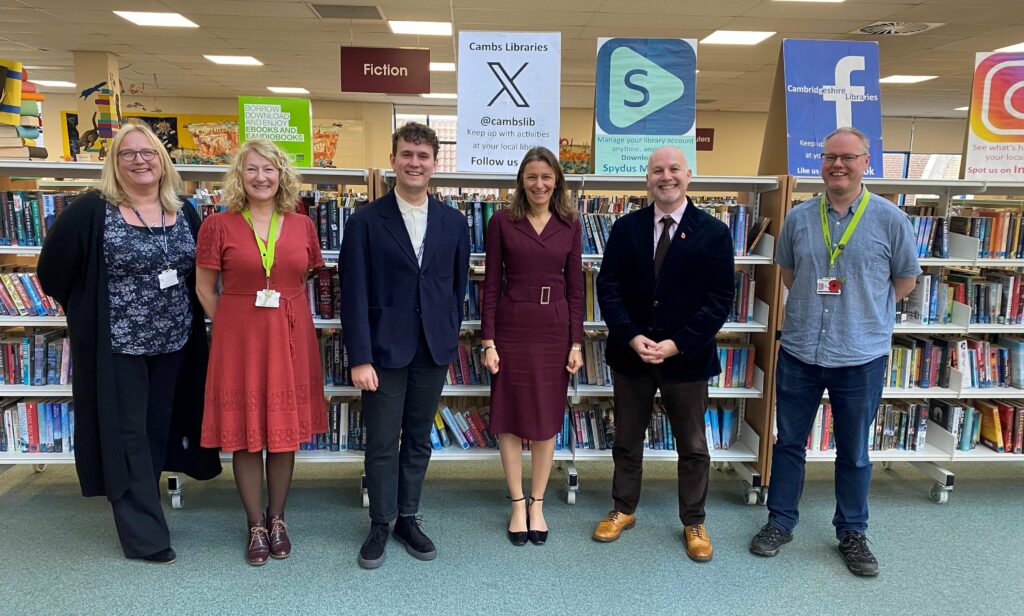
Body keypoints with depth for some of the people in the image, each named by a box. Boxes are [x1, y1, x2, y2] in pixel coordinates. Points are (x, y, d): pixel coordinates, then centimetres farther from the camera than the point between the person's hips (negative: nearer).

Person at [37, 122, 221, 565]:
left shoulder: (184, 213, 4)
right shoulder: (92, 211, -10)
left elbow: (199, 272, 13)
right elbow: (54, 269, -4)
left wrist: (180, 312, 8)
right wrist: (87, 310, 2)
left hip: (173, 342, 5)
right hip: (117, 344, -4)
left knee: (158, 431, 14)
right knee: (126, 436, 2)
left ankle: (142, 509, 31)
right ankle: (145, 535, 11)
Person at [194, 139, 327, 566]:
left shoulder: (302, 226, 5)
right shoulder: (219, 226, -1)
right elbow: (205, 289, 4)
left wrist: (285, 321, 10)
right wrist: (233, 327, 4)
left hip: (291, 339, 2)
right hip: (239, 340, -2)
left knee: (285, 431, 9)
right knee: (245, 433, 5)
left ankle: (277, 519, 28)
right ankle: (256, 526, 22)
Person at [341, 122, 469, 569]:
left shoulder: (453, 222, 5)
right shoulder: (366, 221, -4)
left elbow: (458, 286, 11)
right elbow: (354, 295, -8)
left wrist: (450, 338, 8)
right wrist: (359, 358, -12)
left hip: (434, 349, 3)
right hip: (384, 348, -2)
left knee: (419, 439, 13)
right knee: (382, 442, 6)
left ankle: (408, 518, 30)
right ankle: (380, 526, 24)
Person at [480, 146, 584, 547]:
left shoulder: (570, 225, 4)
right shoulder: (502, 221, -1)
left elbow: (575, 288, 5)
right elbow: (492, 284, -1)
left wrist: (576, 343, 1)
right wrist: (488, 340, -6)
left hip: (554, 329, 2)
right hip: (512, 327, -1)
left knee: (546, 418, 9)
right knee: (511, 417, 6)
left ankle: (537, 505, 24)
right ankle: (517, 505, 22)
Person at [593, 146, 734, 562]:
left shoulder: (713, 232, -4)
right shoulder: (626, 228, 2)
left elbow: (720, 299, -7)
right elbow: (608, 287, -1)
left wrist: (677, 344, -16)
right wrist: (632, 338, -14)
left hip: (687, 356, -2)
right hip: (630, 352, 2)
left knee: (693, 447, 11)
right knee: (627, 440, 15)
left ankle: (693, 523, 30)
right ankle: (623, 511, 34)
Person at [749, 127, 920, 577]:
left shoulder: (890, 219, -5)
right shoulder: (799, 217, 1)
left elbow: (905, 280, 6)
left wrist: (865, 312, 5)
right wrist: (812, 305, 8)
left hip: (862, 356, -2)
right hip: (799, 351, 2)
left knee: (854, 453, 12)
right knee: (789, 442, 12)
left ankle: (852, 533, 30)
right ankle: (780, 522, 28)